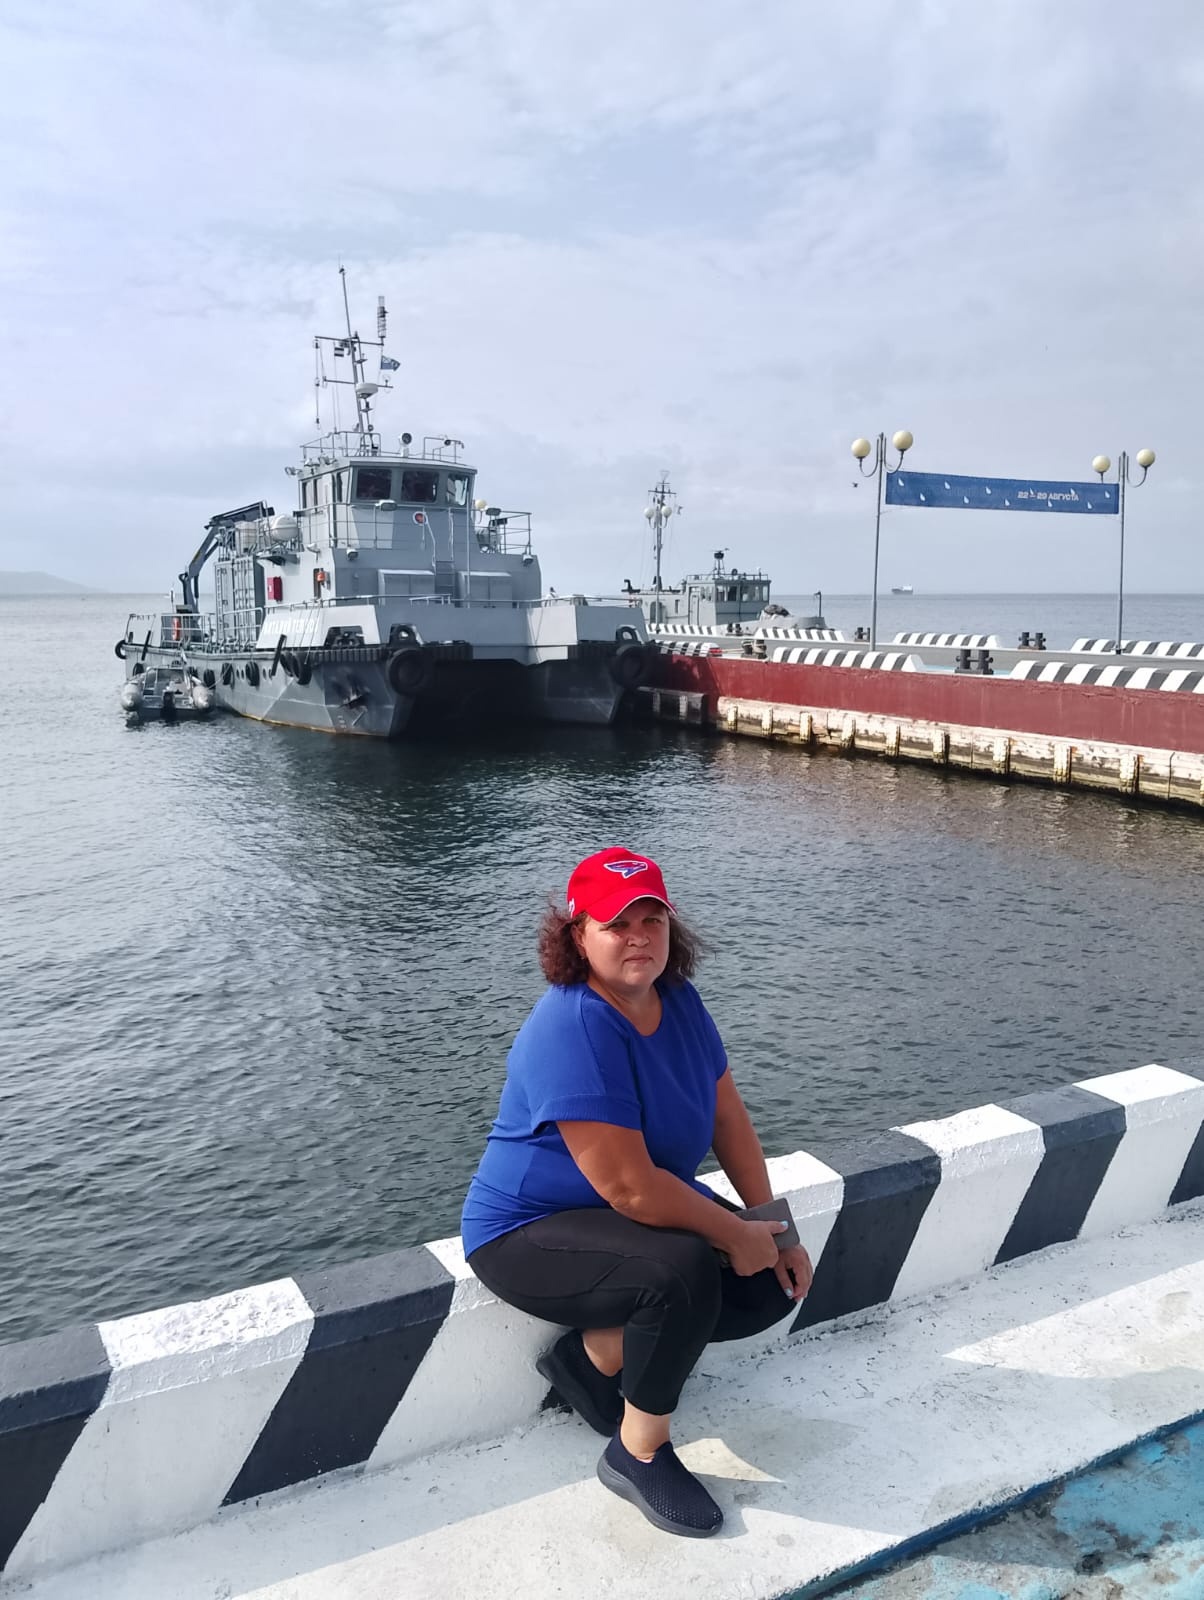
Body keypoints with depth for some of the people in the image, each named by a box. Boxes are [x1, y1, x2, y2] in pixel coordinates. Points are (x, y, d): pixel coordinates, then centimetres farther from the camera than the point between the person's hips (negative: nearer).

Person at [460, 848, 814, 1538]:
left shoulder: (678, 999, -4)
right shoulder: (574, 1029, -31)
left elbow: (729, 1116, 2)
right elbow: (629, 1187, -31)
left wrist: (772, 1225, -4)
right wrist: (736, 1235, -19)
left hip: (637, 1210, 9)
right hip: (529, 1234, -8)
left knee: (777, 1284, -2)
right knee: (684, 1271, -32)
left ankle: (594, 1356, 8)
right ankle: (639, 1455, -7)